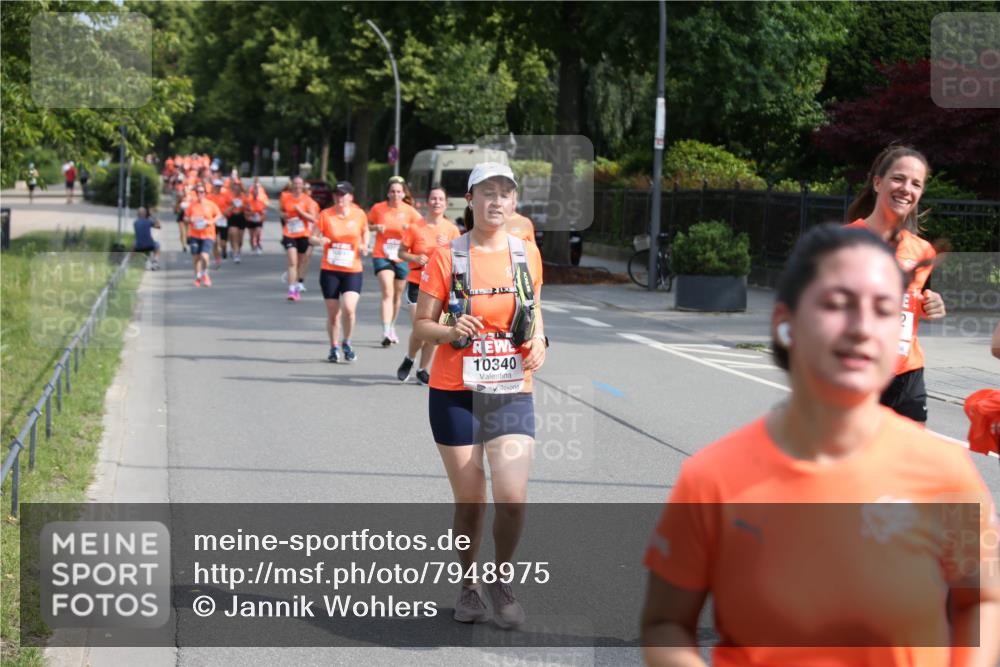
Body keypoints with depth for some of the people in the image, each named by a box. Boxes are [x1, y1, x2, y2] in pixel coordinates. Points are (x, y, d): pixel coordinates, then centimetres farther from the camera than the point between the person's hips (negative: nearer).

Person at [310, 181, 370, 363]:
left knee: (349, 308, -18)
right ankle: (334, 348, 26)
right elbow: (312, 238, 1)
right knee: (333, 313, 6)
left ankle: (347, 343, 7)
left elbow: (365, 231, 19)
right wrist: (319, 240, -21)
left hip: (353, 271, -1)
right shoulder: (325, 215, -4)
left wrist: (364, 245, 1)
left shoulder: (359, 214, -1)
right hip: (329, 271, 1)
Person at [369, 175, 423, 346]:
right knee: (388, 292, -19)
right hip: (382, 256, -2)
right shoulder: (378, 208, -2)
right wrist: (376, 227, -12)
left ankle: (392, 327, 36)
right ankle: (386, 332, -26)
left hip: (401, 258, 2)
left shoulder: (409, 210, -1)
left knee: (397, 296, 14)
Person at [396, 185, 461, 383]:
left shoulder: (452, 230, 3)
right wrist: (415, 258, -16)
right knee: (419, 328, -12)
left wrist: (448, 247, -14)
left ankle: (422, 369, 19)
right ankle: (409, 360, 18)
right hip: (416, 283, -2)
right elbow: (402, 252, 4)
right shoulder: (415, 227, -3)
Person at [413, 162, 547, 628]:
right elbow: (421, 326, -1)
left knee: (512, 498, -12)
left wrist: (538, 339, -1)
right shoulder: (447, 257, -4)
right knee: (469, 501, 5)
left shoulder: (527, 254, 5)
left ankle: (500, 579, 14)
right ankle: (468, 585, 29)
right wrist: (452, 331, -21)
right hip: (455, 394, -1)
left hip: (512, 393, 2)